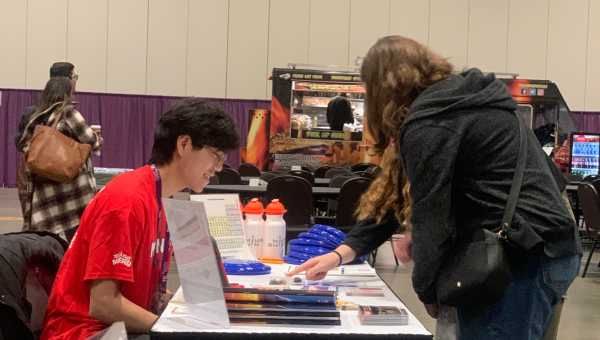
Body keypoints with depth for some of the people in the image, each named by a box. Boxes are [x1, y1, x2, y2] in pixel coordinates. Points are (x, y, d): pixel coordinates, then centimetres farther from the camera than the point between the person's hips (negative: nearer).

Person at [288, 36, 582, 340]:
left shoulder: (428, 121, -10)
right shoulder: (458, 101, 21)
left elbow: (431, 216, -11)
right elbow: (401, 198, 22)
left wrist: (427, 291, 4)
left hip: (523, 257, -10)